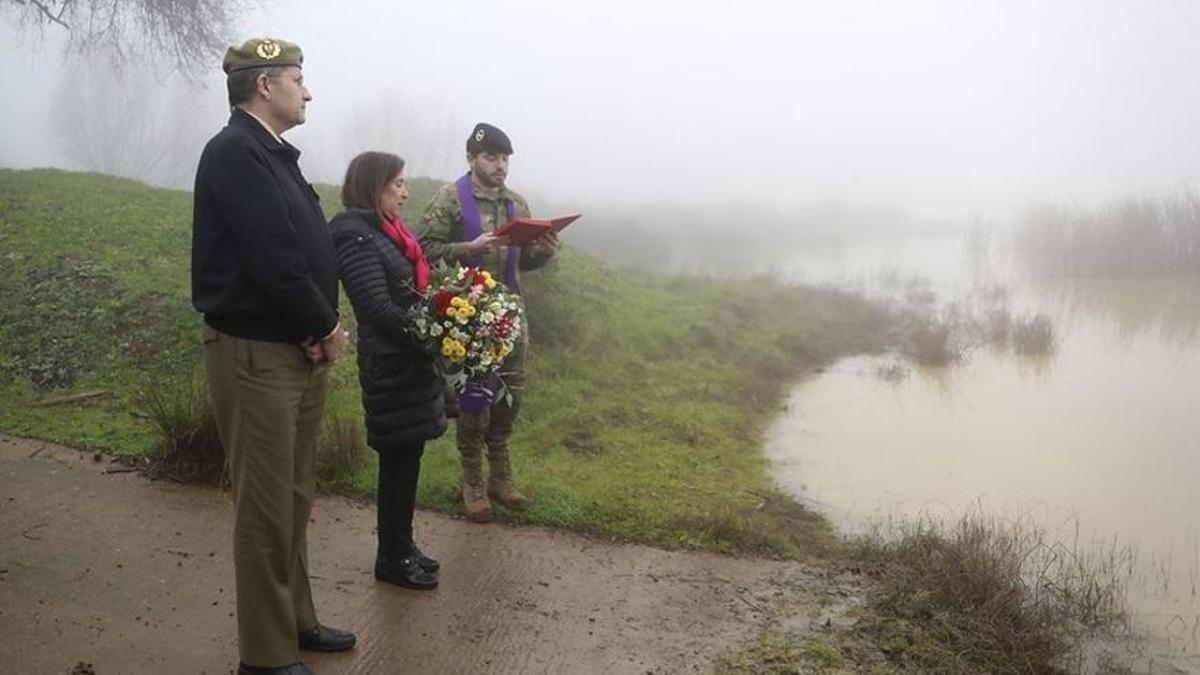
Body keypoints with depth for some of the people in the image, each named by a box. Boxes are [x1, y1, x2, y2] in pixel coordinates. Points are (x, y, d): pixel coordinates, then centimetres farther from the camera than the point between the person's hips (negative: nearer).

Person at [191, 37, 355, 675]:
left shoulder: (273, 153, 15)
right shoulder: (235, 152, -15)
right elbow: (272, 263, -23)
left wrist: (321, 327, -5)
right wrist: (326, 327, -9)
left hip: (299, 352, 10)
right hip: (255, 357, -9)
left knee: (295, 501, 18)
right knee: (265, 509, 0)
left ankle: (295, 620, 33)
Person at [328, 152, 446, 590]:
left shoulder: (387, 232, 15)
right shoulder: (356, 236, -14)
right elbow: (378, 307, -21)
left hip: (409, 360, 9)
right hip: (389, 365, -9)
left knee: (406, 457, 15)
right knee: (399, 459, 0)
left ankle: (402, 545, 28)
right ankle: (391, 558, 14)